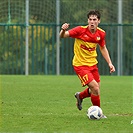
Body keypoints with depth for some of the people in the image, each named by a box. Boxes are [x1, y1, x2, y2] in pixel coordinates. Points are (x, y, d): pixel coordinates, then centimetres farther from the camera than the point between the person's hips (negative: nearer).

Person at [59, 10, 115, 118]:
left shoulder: (101, 33, -3)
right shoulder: (81, 30, -19)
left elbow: (103, 48, 14)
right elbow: (62, 36, -22)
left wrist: (109, 63, 7)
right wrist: (63, 31, -46)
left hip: (93, 64, 6)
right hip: (80, 65, -6)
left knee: (95, 91, 13)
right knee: (95, 88, -16)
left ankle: (80, 96, 44)